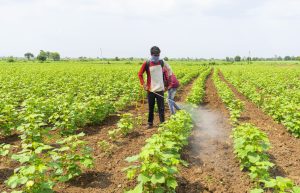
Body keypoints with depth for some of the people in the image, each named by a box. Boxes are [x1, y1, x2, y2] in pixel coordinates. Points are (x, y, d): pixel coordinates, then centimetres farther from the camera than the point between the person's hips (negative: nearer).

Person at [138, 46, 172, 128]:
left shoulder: (162, 62, 0)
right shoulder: (146, 64, -7)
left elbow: (169, 69, 19)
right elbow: (140, 74, 1)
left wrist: (167, 78, 10)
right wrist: (143, 84, -8)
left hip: (160, 89, 1)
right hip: (151, 90, -1)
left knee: (161, 108, 2)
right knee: (151, 108, 11)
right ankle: (150, 123, 26)